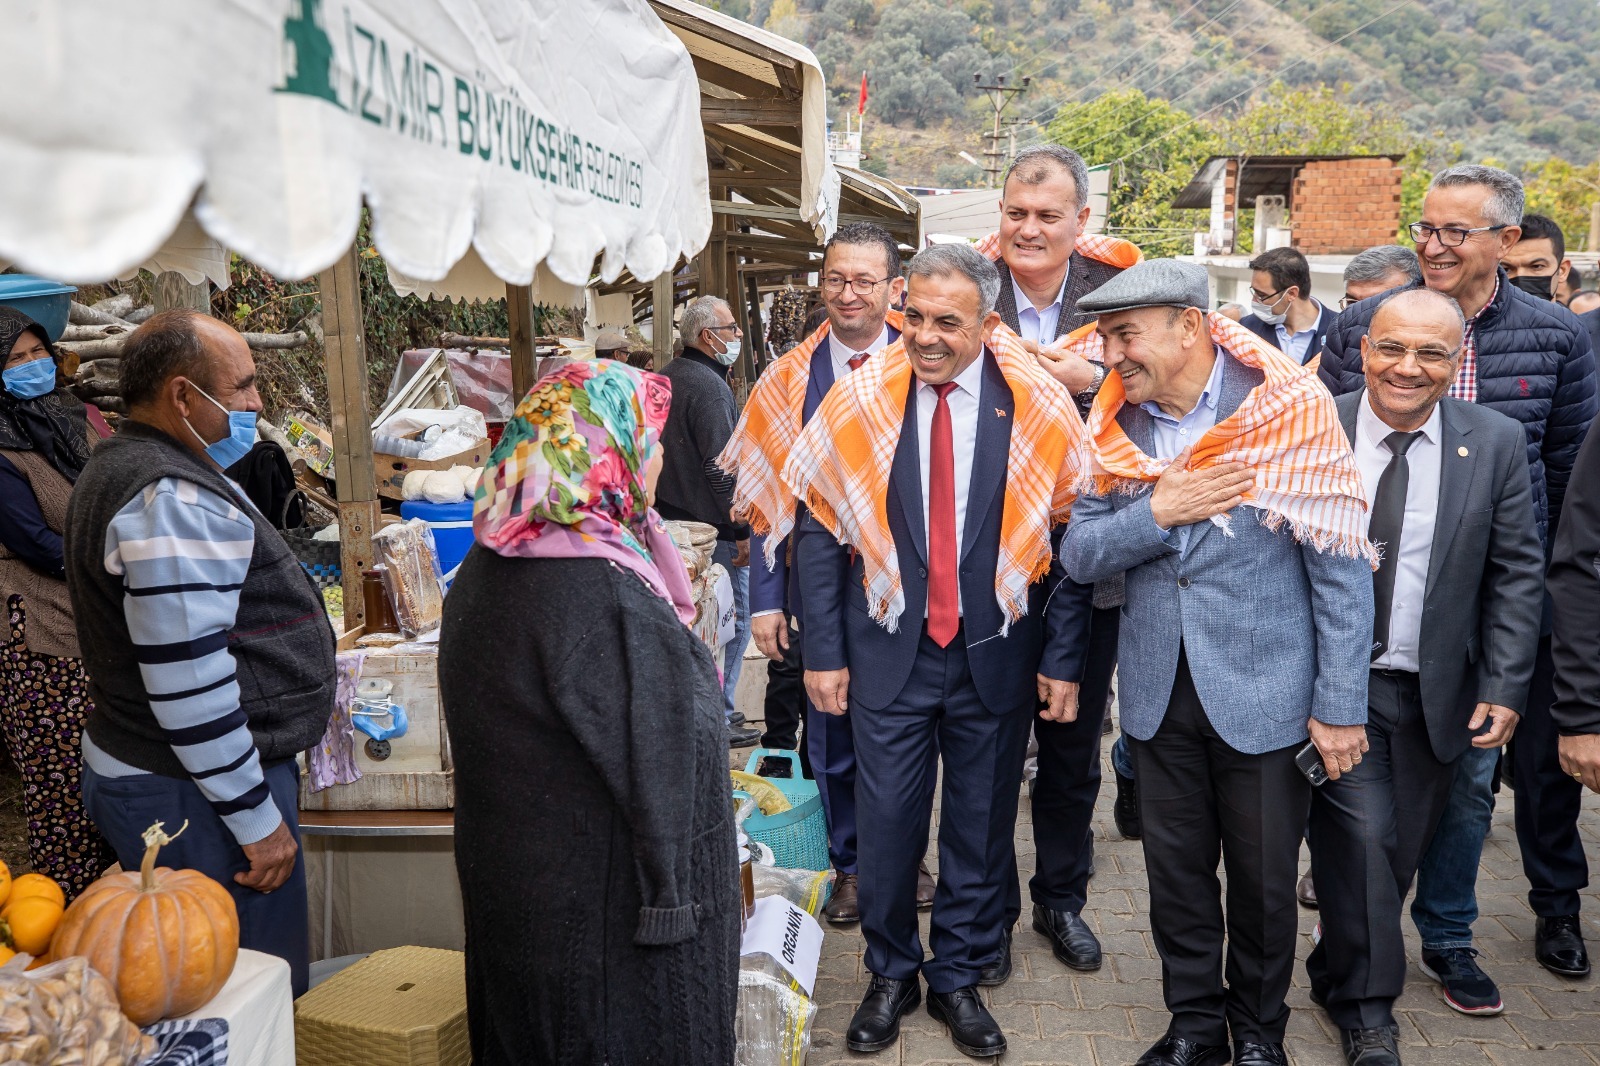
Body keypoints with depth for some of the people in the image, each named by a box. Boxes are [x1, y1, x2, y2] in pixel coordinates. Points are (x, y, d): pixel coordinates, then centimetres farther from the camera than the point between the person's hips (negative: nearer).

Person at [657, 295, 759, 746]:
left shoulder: (665, 377, 12)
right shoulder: (710, 387, -18)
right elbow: (720, 468, -23)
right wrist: (742, 530, -18)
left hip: (673, 519, 10)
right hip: (714, 529, -10)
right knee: (733, 621, 1)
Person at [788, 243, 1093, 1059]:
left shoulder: (1038, 408, -6)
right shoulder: (859, 401, -5)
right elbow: (821, 531, -1)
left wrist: (1063, 660, -3)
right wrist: (823, 652, -3)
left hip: (997, 654, 0)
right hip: (889, 652, 0)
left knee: (981, 827, 12)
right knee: (886, 823, 7)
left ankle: (957, 978, 34)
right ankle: (891, 975, 31)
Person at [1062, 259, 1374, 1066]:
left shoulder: (1291, 408, -12)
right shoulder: (1114, 425, 0)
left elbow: (1342, 568, -10)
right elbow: (1078, 554, 0)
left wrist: (1339, 705, -11)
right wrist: (1156, 514, -18)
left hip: (1264, 693, -3)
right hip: (1159, 692, 3)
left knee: (1264, 878, 13)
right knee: (1176, 870, 15)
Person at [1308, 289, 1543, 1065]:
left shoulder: (1495, 443, -1)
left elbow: (1516, 574, 1)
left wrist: (1504, 688, -4)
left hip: (1437, 694, 3)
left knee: (1395, 855, 13)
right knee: (1362, 840, -7)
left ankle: (1339, 975, 37)